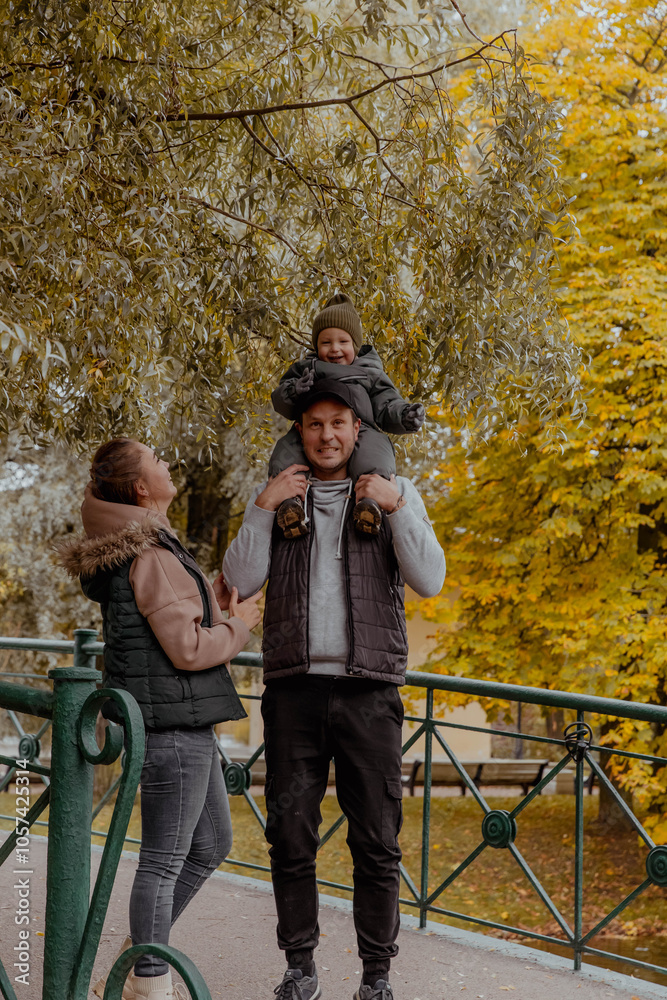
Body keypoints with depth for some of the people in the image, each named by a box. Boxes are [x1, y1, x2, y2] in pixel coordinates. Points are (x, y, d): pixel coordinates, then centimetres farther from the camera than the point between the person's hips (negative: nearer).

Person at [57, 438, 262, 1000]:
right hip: (173, 721, -11)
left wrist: (218, 597, 9)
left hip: (185, 722, 11)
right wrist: (239, 624, -6)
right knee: (164, 858, 0)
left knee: (211, 846, 19)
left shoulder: (130, 548, 14)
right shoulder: (152, 558, -18)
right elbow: (188, 648, -22)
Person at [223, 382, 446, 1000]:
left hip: (368, 690, -1)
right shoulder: (275, 497, 11)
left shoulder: (396, 494, 8)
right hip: (294, 688, 1)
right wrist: (263, 507, -8)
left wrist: (395, 507, -12)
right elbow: (241, 581, 0)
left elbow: (430, 580, -3)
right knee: (290, 833, 4)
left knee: (376, 841, 2)